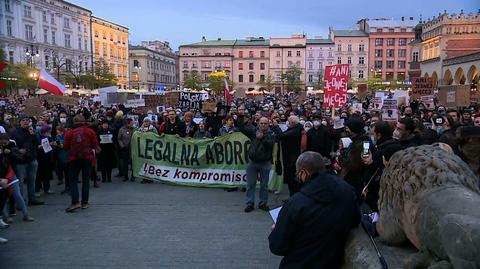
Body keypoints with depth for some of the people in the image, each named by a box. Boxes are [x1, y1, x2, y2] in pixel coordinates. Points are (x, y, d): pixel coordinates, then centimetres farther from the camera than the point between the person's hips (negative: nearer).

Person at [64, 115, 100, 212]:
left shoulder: (69, 132, -3)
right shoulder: (89, 131, -3)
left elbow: (66, 146, 1)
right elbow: (95, 145, -1)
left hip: (74, 158, 0)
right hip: (87, 158, 1)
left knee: (73, 180, 6)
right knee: (86, 180, 9)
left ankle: (75, 202, -8)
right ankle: (84, 203, 11)